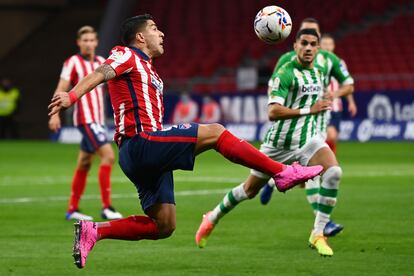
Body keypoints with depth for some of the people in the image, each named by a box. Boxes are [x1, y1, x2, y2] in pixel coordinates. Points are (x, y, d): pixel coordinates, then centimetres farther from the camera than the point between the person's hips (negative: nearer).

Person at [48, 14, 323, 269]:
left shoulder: (147, 68, 27)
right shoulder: (127, 56, 0)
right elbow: (101, 73, -19)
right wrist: (71, 96, -36)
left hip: (146, 154, 10)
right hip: (141, 142, -10)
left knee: (164, 226, 6)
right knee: (214, 132, -12)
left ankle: (94, 231, 4)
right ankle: (283, 173, -10)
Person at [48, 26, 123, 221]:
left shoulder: (101, 62, 12)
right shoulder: (73, 62, -6)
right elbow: (61, 90, -10)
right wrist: (55, 114, -19)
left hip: (97, 120, 7)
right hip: (86, 118, -7)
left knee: (84, 164, 11)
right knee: (108, 155, -19)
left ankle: (72, 210, 19)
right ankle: (106, 207, -18)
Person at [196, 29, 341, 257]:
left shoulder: (318, 73, 7)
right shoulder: (285, 73, -18)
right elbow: (272, 112, -29)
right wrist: (308, 110, -31)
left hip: (307, 139, 5)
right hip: (279, 143, -4)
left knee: (334, 172, -25)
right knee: (250, 190, 11)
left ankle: (318, 235, -19)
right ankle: (213, 218, 39)